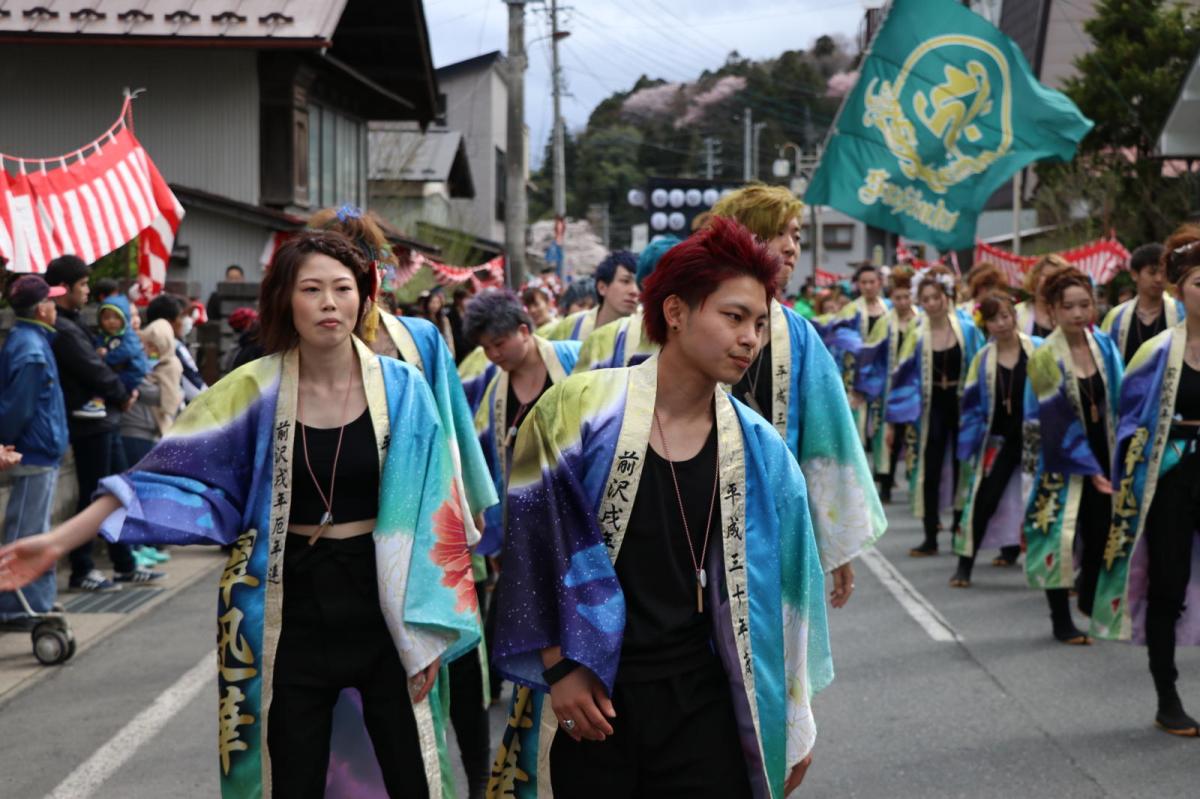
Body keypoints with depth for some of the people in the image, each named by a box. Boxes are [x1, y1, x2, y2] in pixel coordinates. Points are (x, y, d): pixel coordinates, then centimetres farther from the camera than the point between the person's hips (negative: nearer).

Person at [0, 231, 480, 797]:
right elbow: (170, 475, -4)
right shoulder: (257, 390, -3)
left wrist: (429, 631, -5)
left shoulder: (401, 390, -4)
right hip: (294, 607, 1)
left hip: (382, 603, 0)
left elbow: (427, 514, -3)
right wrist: (59, 540, -11)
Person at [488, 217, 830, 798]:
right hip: (589, 696, -2)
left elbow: (777, 588, 6)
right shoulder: (582, 410, -8)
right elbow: (537, 548, -5)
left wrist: (793, 720, 9)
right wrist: (558, 666, -8)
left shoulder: (760, 451, 1)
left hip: (703, 701, 2)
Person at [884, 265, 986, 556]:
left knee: (962, 469, 9)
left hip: (963, 405, 0)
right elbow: (903, 376, -1)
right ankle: (930, 538, 7)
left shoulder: (967, 328, -5)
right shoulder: (917, 333, -4)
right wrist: (893, 420, -2)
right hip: (932, 409, 0)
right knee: (930, 472, 1)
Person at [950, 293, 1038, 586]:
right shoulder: (983, 359, 1)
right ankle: (965, 565, 9)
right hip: (998, 439, 2)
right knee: (982, 499, 1)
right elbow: (972, 405, 6)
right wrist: (969, 445, 0)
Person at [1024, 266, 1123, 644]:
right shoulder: (1045, 357, -14)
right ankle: (1061, 620, 12)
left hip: (1103, 453, 4)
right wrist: (1089, 469, -17)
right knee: (1062, 532, -1)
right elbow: (1056, 421, -15)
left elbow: (1117, 400, 7)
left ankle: (1089, 598, 33)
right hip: (1064, 460, -4)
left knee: (1102, 529, 9)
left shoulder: (1104, 345, 0)